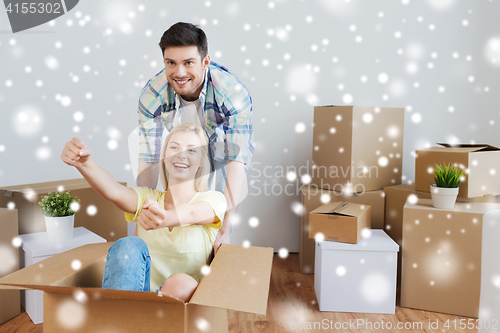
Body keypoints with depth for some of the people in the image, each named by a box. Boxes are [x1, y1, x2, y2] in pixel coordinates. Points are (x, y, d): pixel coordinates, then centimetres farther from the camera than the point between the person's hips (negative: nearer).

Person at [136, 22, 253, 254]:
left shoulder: (234, 94, -38)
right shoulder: (152, 96, -30)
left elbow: (237, 160, -42)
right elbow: (149, 159, -26)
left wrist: (226, 228, -47)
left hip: (220, 155, -1)